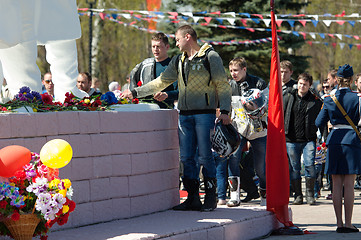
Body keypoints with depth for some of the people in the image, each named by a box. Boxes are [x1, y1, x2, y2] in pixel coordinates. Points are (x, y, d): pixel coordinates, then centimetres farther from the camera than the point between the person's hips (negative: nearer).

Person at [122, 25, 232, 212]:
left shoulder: (210, 57, -1)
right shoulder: (179, 61, 18)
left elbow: (223, 86, -3)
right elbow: (161, 82, 23)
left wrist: (224, 111, -13)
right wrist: (135, 93, 20)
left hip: (204, 113, -6)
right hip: (184, 114, 6)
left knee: (205, 156, -7)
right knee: (186, 157, 3)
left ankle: (211, 197, 1)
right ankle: (193, 198, 7)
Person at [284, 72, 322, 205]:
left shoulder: (315, 101, 4)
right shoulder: (288, 98, 8)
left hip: (308, 139, -2)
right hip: (291, 139, 2)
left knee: (309, 165, -13)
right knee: (294, 168, 3)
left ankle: (310, 194, 0)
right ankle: (298, 195, 13)